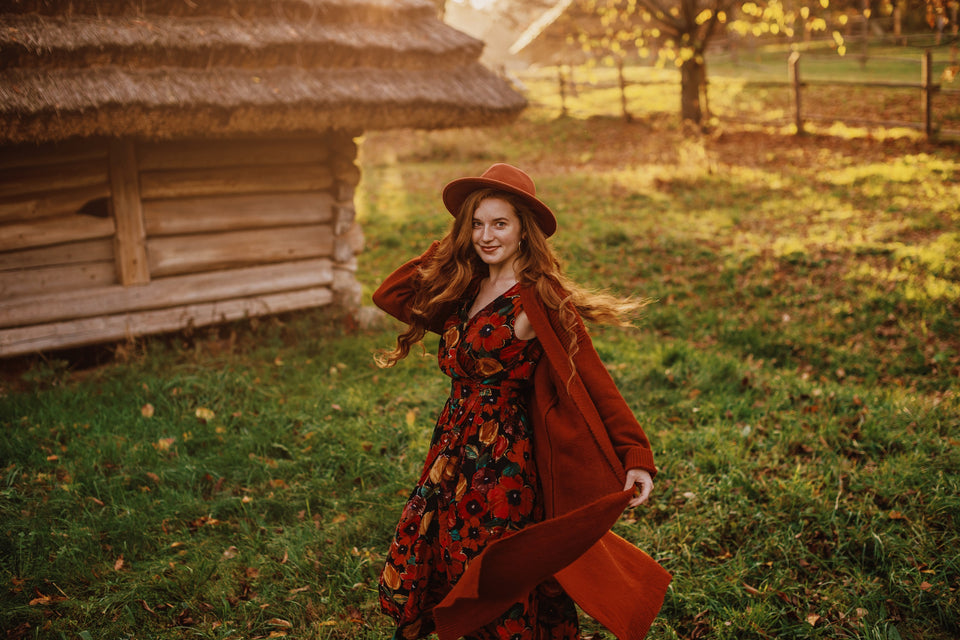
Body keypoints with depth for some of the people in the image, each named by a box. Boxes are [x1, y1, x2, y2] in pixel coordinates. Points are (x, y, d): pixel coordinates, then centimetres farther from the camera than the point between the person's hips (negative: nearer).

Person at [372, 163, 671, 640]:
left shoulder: (538, 302, -16)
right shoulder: (465, 291, 7)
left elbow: (591, 381, -20)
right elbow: (389, 295, 11)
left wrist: (634, 456, -29)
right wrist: (450, 247, 6)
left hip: (504, 463, -7)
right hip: (452, 454, 7)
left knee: (496, 588, 5)